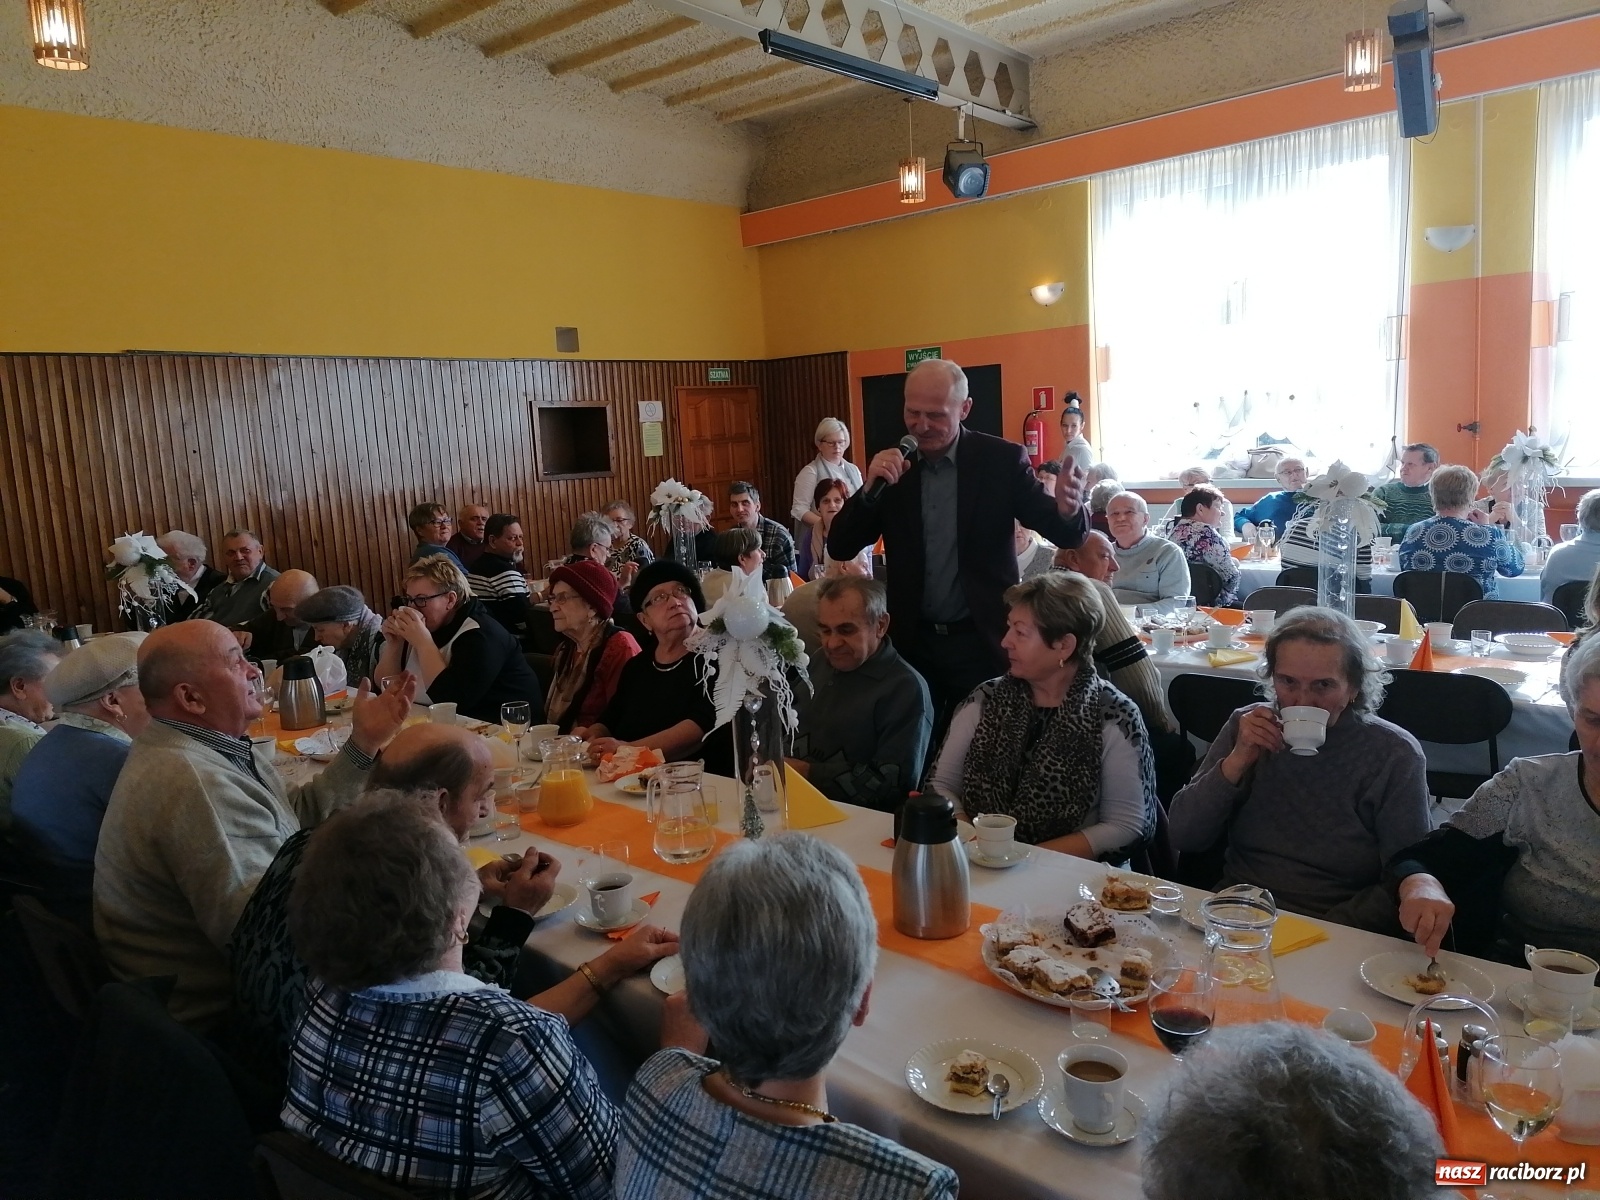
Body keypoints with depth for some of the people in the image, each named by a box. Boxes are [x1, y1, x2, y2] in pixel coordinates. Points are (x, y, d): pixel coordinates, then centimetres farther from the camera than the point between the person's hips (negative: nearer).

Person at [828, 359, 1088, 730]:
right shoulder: (891, 466, 0)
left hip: (983, 641, -2)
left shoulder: (1002, 460, -7)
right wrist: (870, 488, -19)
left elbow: (1065, 532, -10)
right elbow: (839, 547, -2)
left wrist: (1068, 511, -34)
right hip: (913, 642, 2)